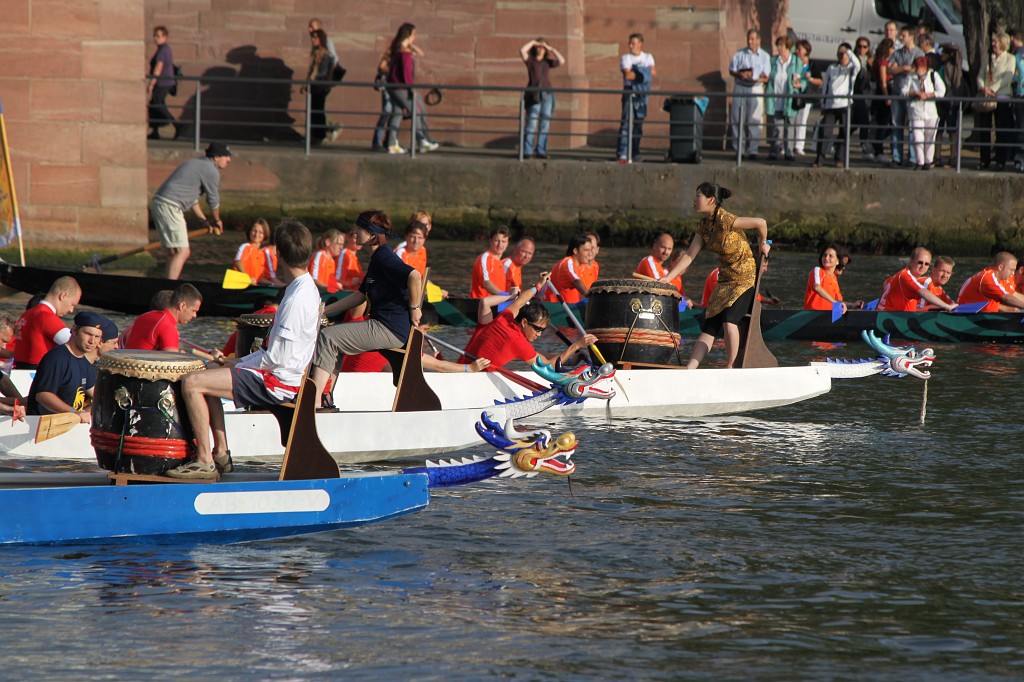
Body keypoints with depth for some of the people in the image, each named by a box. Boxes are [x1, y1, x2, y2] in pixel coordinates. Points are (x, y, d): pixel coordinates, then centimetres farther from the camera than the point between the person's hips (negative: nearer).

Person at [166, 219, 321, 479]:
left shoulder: (297, 299, -22)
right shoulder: (307, 290, 9)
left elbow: (278, 358, -22)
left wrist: (240, 364, -7)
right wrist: (242, 361, 9)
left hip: (277, 384, -11)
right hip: (283, 378, 11)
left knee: (191, 383, -14)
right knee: (206, 378, 24)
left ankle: (205, 462, -10)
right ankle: (220, 453, 18)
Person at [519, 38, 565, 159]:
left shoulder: (547, 62, 15)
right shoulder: (530, 60, 6)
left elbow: (561, 61, 4)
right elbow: (522, 51, -10)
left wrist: (551, 49, 5)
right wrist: (533, 42, 2)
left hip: (547, 94, 4)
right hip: (534, 95, -4)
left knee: (545, 125, 1)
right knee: (531, 124, -9)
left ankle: (541, 151, 4)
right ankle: (527, 152, -10)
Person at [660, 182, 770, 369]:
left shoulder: (725, 220, -23)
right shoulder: (703, 225, 2)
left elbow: (760, 223, -17)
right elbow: (689, 255, 2)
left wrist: (763, 244, 1)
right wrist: (668, 277, -7)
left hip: (744, 278, -8)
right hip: (725, 279, 8)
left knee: (728, 321, -23)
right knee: (708, 328, 2)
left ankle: (730, 367, -9)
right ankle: (689, 369, -2)